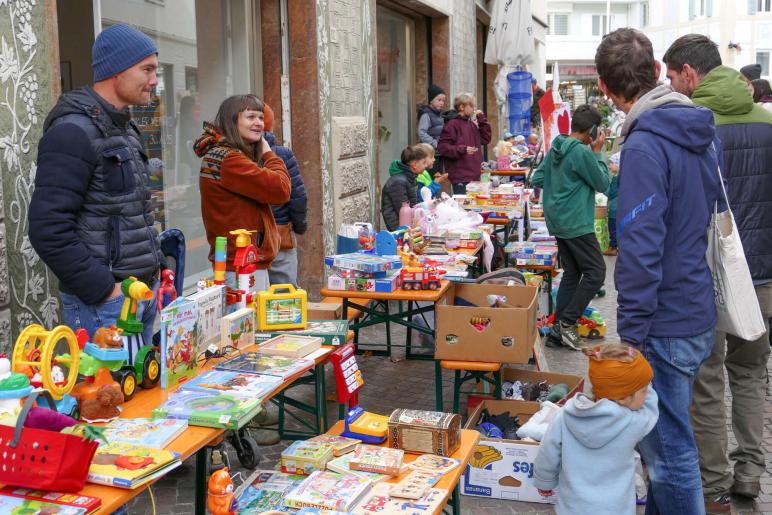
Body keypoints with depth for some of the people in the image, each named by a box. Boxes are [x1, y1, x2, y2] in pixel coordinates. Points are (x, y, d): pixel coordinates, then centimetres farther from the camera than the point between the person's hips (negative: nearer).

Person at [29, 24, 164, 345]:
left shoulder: (125, 129, 15)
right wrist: (104, 290, -19)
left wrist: (153, 271, 14)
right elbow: (49, 231, -22)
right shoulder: (74, 132, -15)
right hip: (102, 302, -9)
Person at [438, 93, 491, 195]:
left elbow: (486, 139, 14)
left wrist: (481, 119, 9)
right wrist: (463, 149, -21)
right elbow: (442, 147, -13)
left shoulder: (471, 124, 17)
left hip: (474, 175, 8)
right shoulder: (452, 124, -8)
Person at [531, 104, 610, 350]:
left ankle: (558, 330, 15)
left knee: (571, 273, 14)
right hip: (577, 223, -9)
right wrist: (597, 152, -3)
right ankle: (567, 322, -6)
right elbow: (602, 183, -7)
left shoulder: (555, 148, 9)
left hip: (558, 221, 9)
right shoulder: (582, 152, -17)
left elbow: (537, 179, 13)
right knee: (596, 272, -3)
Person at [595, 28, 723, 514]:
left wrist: (631, 333, -18)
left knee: (670, 453, 3)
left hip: (666, 327, -9)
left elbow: (640, 249, -23)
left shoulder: (645, 145, -20)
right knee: (665, 441, 23)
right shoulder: (698, 131, 8)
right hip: (698, 314, 9)